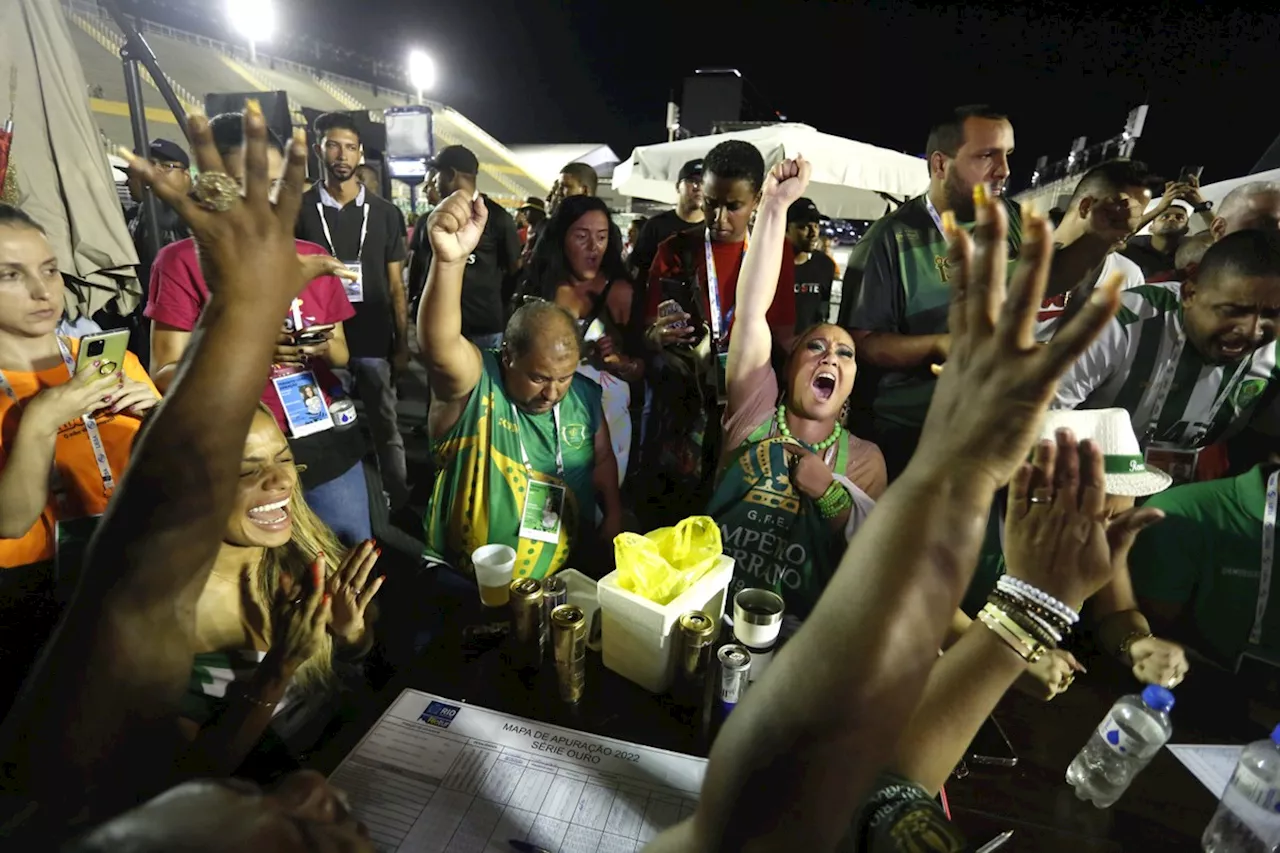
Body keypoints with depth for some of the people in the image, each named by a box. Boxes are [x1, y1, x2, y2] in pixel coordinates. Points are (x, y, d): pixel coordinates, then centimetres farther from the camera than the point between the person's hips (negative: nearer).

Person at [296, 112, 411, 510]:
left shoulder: (385, 213, 4)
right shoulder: (299, 210, 3)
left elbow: (395, 285, 5)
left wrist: (402, 344, 2)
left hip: (376, 342, 0)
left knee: (386, 431, 9)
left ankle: (400, 506, 22)